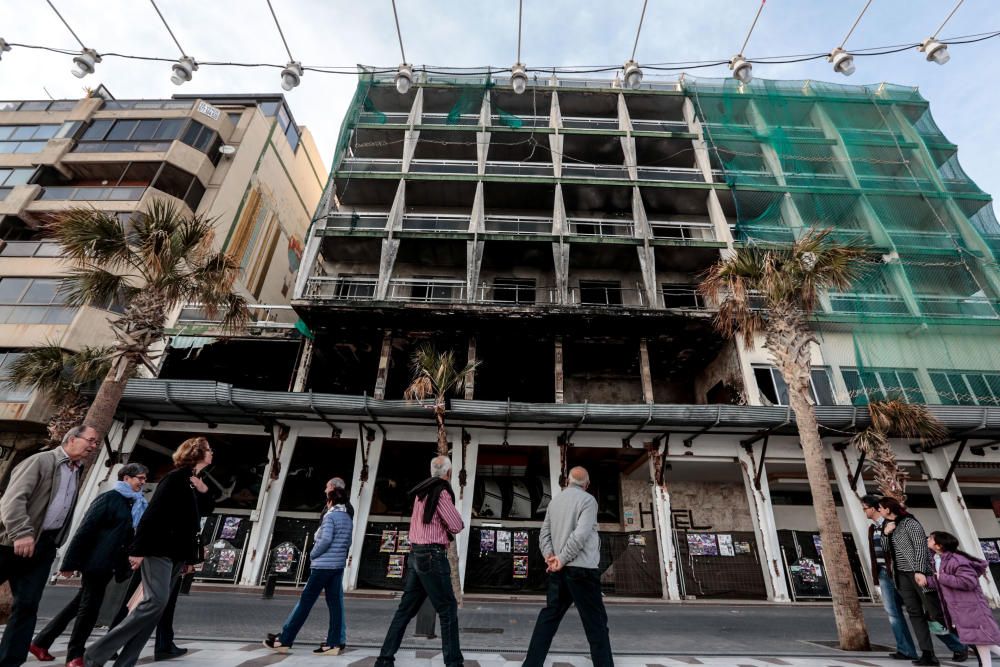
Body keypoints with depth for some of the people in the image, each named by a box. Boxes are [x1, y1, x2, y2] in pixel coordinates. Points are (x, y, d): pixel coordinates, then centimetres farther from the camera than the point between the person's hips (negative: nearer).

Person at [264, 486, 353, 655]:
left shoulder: (330, 516, -10)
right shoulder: (348, 519, 12)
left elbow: (326, 539, -20)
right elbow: (348, 542, 14)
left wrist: (313, 554, -7)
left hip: (323, 565, -7)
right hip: (338, 565, 7)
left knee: (306, 601, 3)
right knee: (335, 603, 7)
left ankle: (284, 640, 12)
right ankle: (333, 644, 8)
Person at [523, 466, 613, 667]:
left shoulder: (554, 501, 13)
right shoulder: (588, 500, -7)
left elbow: (544, 534, 8)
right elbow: (581, 535, -18)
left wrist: (550, 556, -5)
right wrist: (562, 559, -13)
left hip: (559, 570, 6)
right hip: (582, 568, -6)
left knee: (549, 616, 12)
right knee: (596, 622, 4)